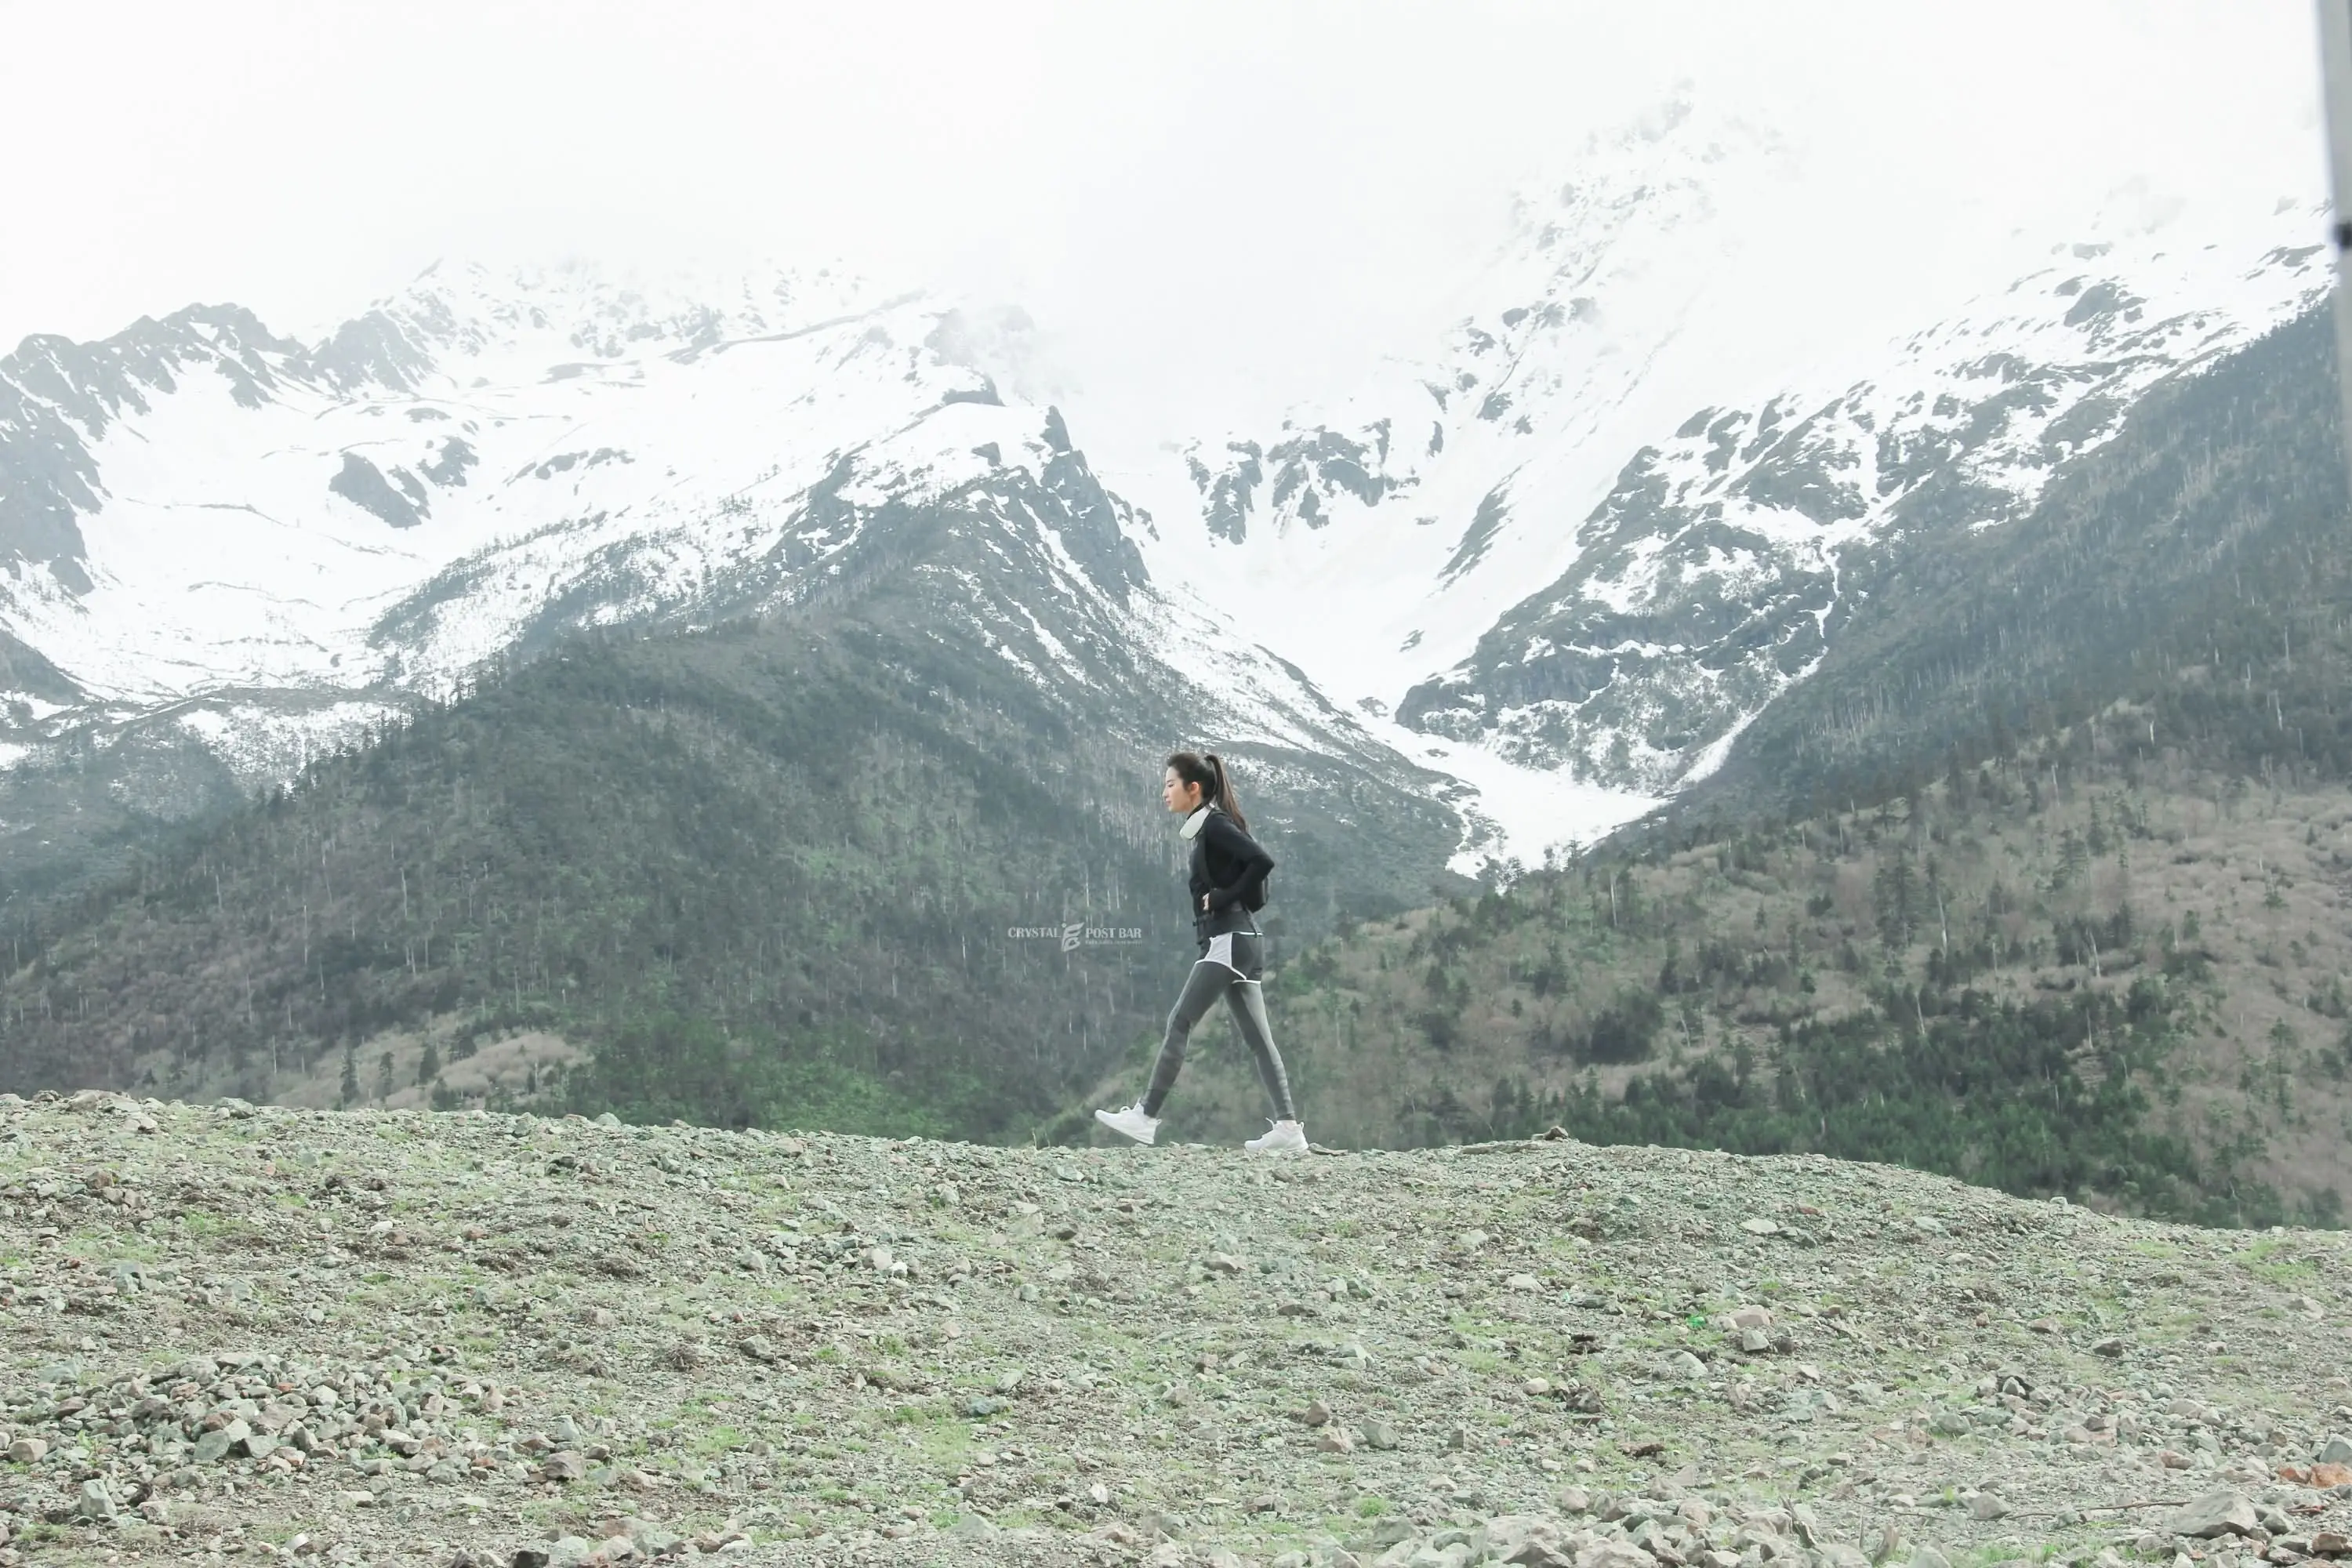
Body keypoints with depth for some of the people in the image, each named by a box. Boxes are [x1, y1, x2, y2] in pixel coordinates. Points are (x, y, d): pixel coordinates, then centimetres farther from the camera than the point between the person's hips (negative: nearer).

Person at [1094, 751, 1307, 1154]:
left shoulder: (1215, 824, -9)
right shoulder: (1207, 827, 18)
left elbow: (1262, 861, -22)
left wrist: (1224, 897, -15)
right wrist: (1223, 898, 6)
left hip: (1228, 939, -10)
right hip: (1239, 942, 10)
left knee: (1179, 1023, -8)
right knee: (1257, 1037, 6)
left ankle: (1145, 1117, -7)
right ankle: (1288, 1129, 3)